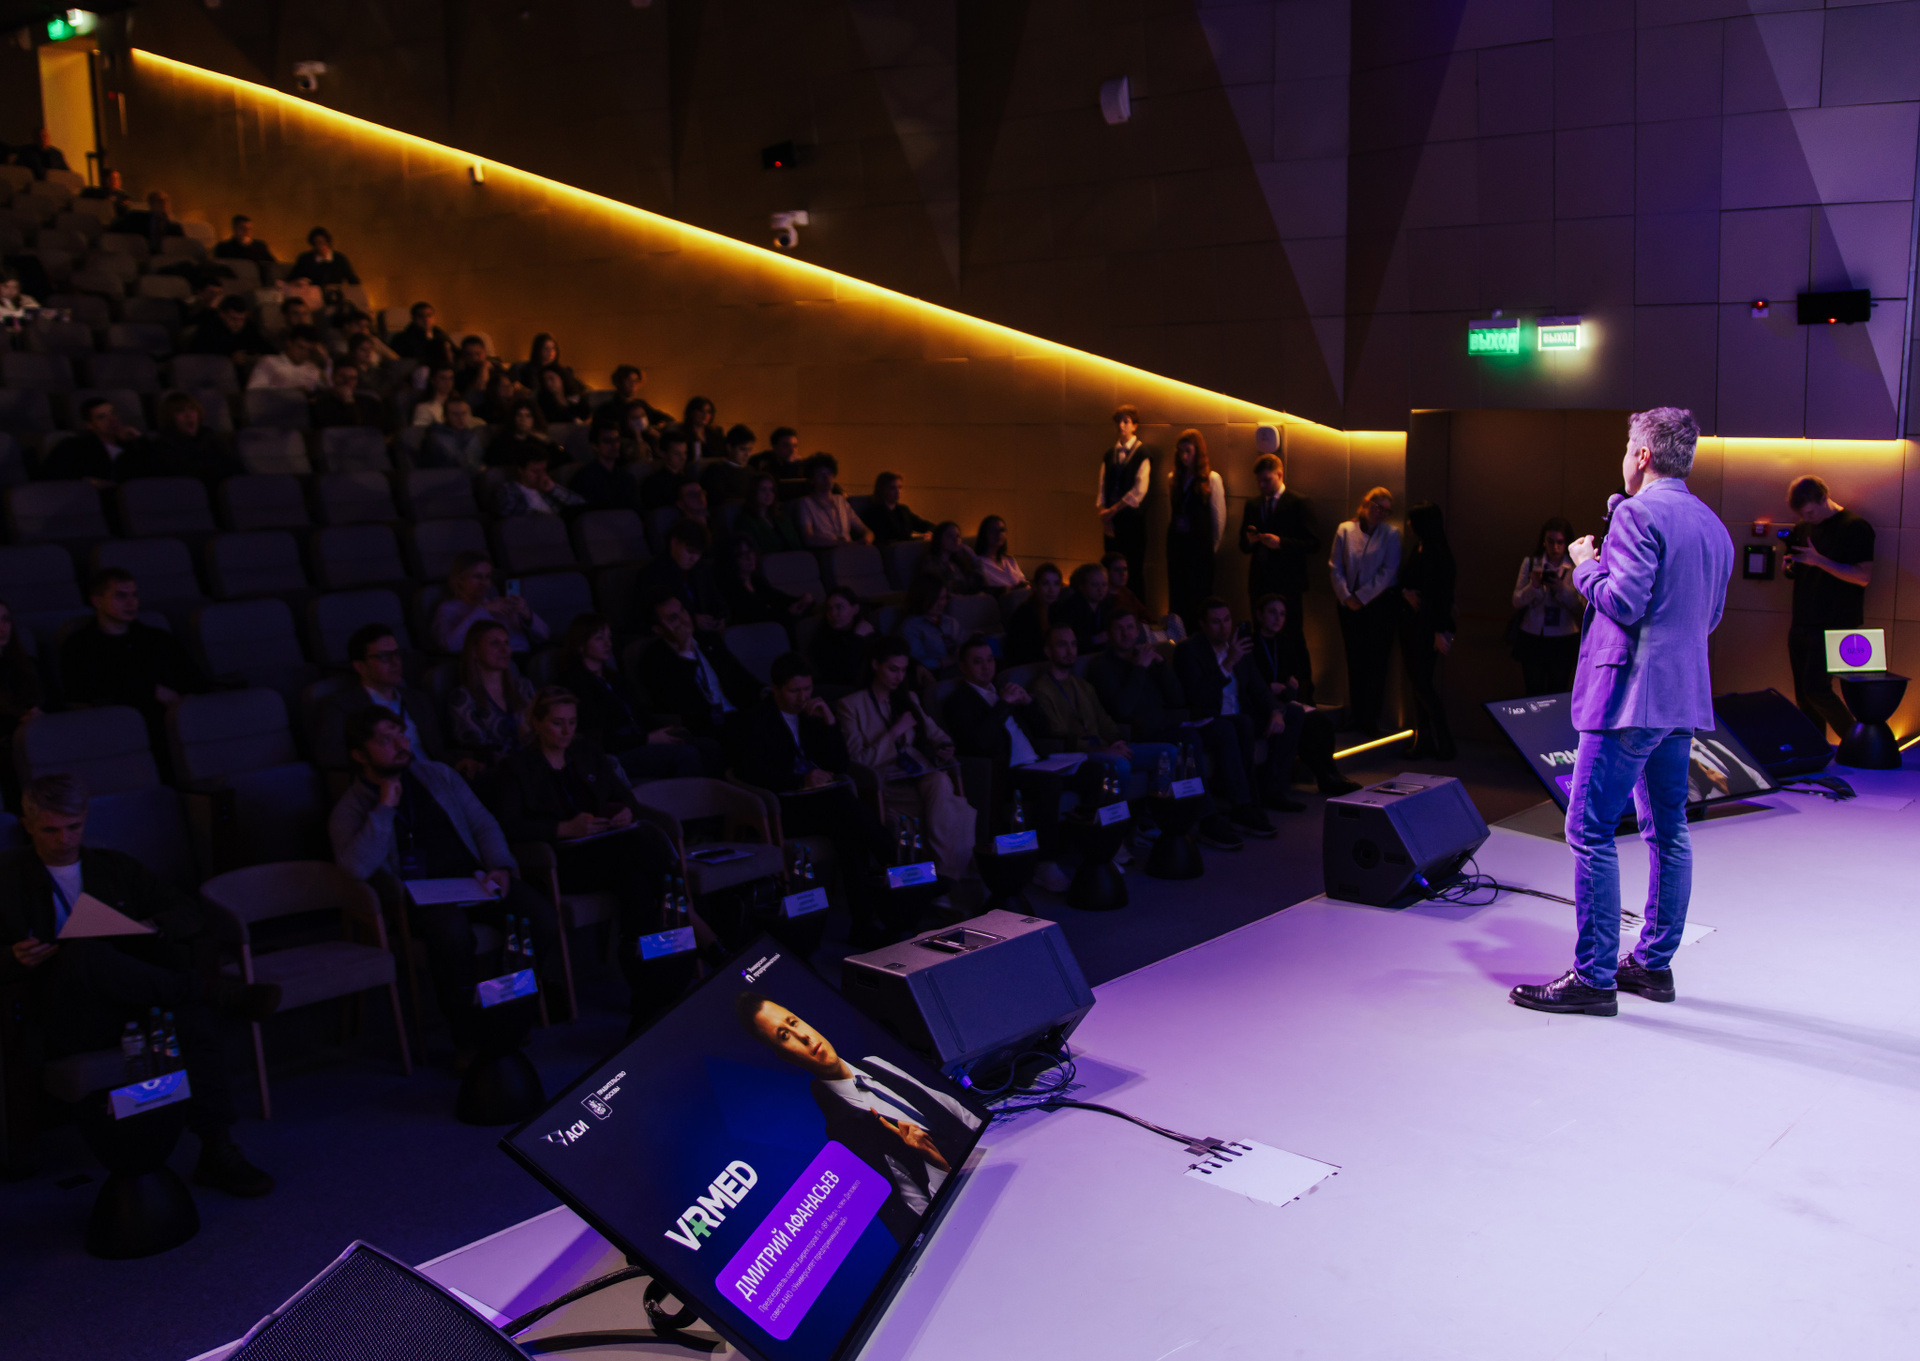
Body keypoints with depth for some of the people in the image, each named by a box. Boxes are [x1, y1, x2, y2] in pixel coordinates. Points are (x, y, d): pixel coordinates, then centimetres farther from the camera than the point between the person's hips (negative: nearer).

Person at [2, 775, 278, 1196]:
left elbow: (194, 914, 10)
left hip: (130, 1009, 3)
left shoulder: (116, 867, 19)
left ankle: (217, 1150, -34)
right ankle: (217, 992, -23)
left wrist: (153, 927, -12)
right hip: (66, 1026, -3)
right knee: (84, 953, -36)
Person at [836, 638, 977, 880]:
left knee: (940, 783, -37)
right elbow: (858, 760, -1)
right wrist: (895, 732, -8)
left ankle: (947, 871, -36)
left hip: (921, 774, 5)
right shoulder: (850, 705, 5)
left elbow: (934, 732, 26)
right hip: (885, 784, -5)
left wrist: (944, 747, 1)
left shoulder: (909, 699, 24)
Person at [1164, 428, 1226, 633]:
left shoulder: (1212, 479, -6)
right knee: (1177, 595, 7)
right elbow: (1171, 513, 13)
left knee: (1200, 595, 0)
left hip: (1200, 545, -5)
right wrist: (1172, 535, 9)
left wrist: (1213, 545, 1)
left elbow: (1219, 516, -3)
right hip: (1176, 543, 5)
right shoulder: (1173, 478, 9)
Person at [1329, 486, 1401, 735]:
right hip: (1350, 604, 2)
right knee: (1354, 660, 6)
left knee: (1376, 661, -2)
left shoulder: (1391, 534, -1)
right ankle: (1356, 715, 14)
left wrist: (1362, 597, -11)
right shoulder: (1345, 530, 4)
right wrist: (1346, 596, -9)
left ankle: (1370, 718, 3)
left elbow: (1387, 572, -8)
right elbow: (1336, 567, 2)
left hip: (1379, 603, -2)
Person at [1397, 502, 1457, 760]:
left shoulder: (1438, 554, -14)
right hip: (1409, 623, 8)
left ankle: (1445, 743, 3)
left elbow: (1443, 593, -16)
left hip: (1427, 626, -8)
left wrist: (1441, 632, -19)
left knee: (1422, 683, -6)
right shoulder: (1413, 550, 9)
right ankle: (1423, 739, 16)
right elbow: (1402, 581, 14)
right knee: (1416, 683, 9)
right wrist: (1405, 592, -10)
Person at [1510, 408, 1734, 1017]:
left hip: (1630, 693, -9)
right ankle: (1655, 963, 22)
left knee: (1591, 831, -6)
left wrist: (1587, 566, -3)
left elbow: (1625, 602, -21)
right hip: (1683, 696, 9)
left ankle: (1593, 978, -5)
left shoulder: (1638, 514, -13)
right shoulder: (1714, 526, 15)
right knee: (1668, 831, 14)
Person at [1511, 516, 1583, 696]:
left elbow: (1581, 607, -5)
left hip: (1563, 641, -1)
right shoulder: (1530, 563, 2)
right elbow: (1517, 602, -1)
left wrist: (1562, 589, -20)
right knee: (1534, 692, 5)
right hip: (1532, 638, 1)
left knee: (1558, 694, 4)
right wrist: (1533, 586, -18)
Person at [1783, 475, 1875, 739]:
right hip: (1801, 625, 7)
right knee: (1803, 696, 7)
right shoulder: (1803, 528, 14)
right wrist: (1790, 566, 1)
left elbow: (1863, 576, -16)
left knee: (1816, 689, -14)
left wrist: (1819, 560, -21)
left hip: (1834, 626, -7)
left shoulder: (1854, 527, -8)